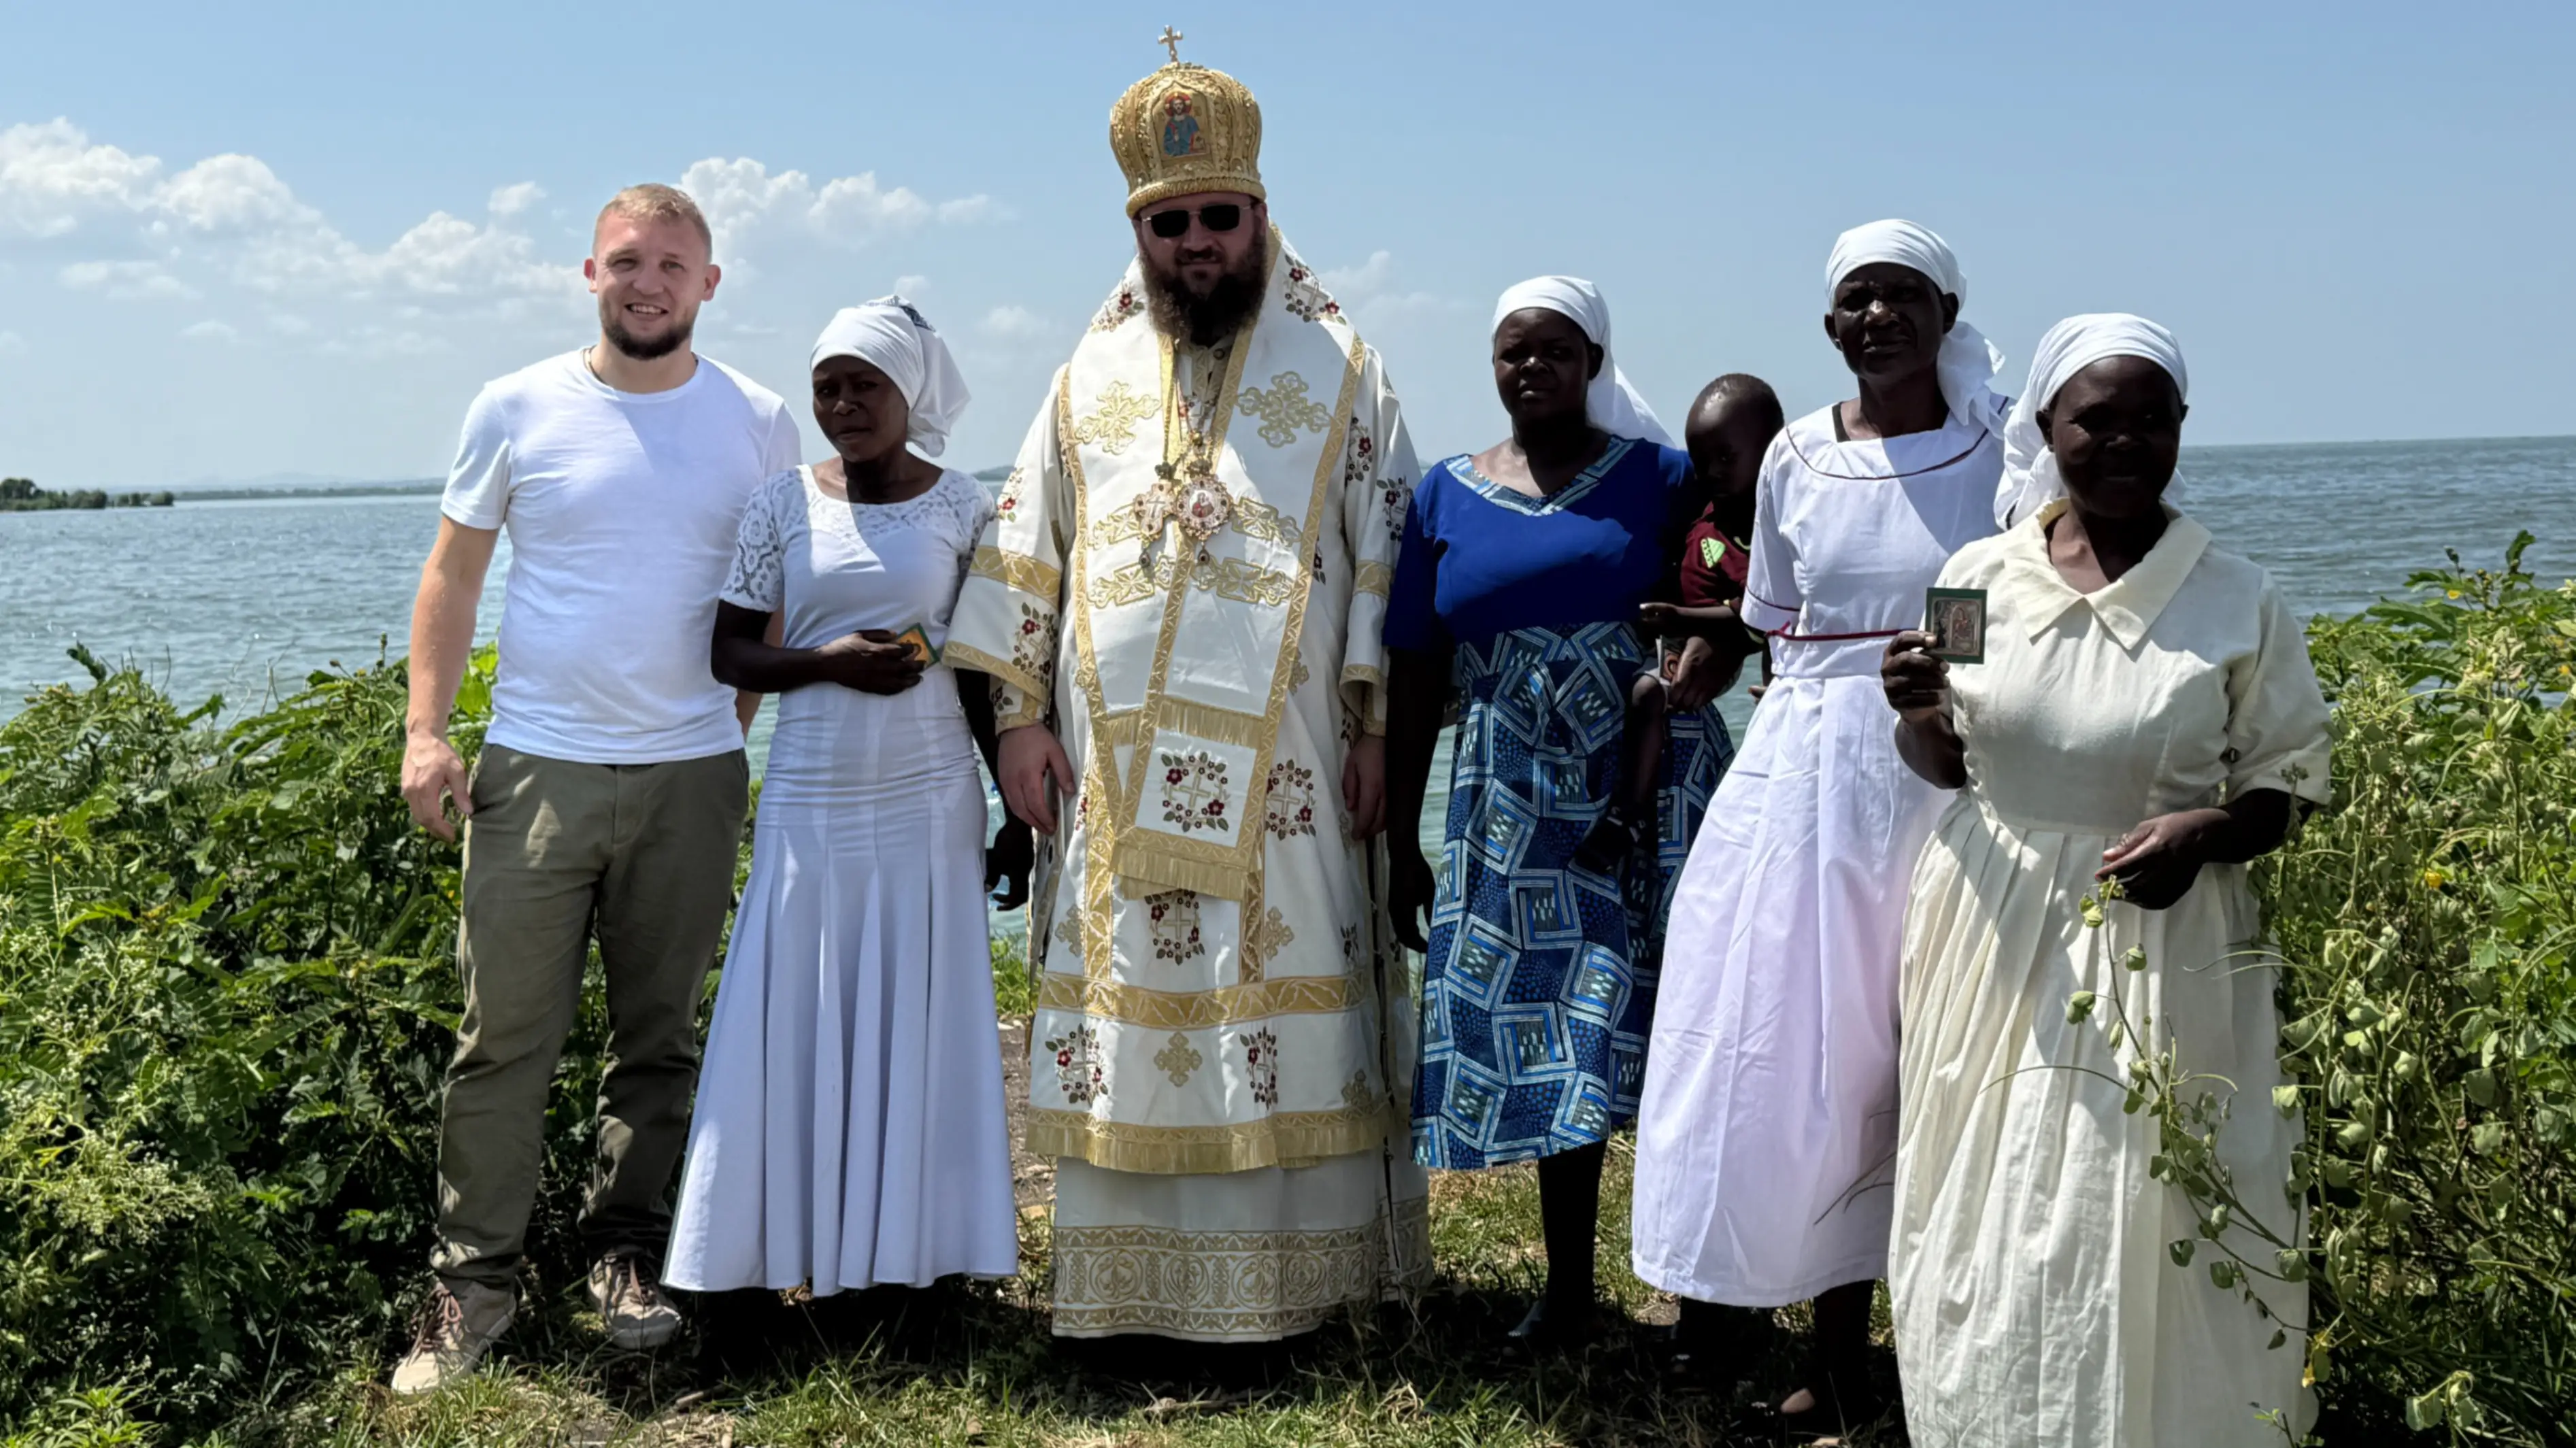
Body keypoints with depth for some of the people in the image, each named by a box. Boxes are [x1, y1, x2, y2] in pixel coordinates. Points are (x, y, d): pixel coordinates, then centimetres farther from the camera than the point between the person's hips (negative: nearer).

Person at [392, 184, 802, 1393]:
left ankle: (624, 1253, 24)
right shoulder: (517, 409, 2)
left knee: (659, 1036, 10)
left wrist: (748, 738, 7)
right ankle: (474, 1280, 12)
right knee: (504, 1037, 0)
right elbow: (453, 573, 6)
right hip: (535, 769, -1)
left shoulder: (758, 423, 5)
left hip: (693, 777, 1)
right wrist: (425, 727, -3)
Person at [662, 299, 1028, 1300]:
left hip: (928, 801, 0)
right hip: (810, 803, 1)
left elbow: (981, 673, 6)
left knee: (921, 1022, 5)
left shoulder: (962, 507, 2)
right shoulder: (784, 503, 2)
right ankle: (804, 1250, 12)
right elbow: (728, 652, 3)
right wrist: (829, 662, -14)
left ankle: (908, 1251, 15)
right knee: (801, 1024, 2)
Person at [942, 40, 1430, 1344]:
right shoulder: (1091, 377, 13)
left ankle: (1284, 1271, 11)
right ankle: (1127, 1275, 14)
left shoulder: (1337, 369, 5)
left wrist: (1377, 726, -4)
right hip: (1116, 765, 3)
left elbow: (1388, 554, 2)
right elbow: (1026, 551, 13)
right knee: (1121, 1007, 4)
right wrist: (1020, 717, 5)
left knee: (1277, 1003, 0)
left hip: (1279, 766, -2)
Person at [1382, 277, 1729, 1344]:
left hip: (1649, 793, -2)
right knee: (1545, 1042, 7)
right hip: (1517, 807, 2)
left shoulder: (1657, 477, 3)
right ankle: (1567, 1287, 20)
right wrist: (1400, 840, 7)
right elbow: (1415, 676, 8)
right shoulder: (1446, 496, 9)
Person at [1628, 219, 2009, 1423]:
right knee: (1812, 1050, 5)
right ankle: (1839, 1349, 20)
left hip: (1955, 773, -2)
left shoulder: (2002, 449, -1)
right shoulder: (1794, 460, 7)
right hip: (1810, 769, 3)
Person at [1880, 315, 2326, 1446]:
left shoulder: (2238, 603, -5)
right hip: (1993, 935, 2)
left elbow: (2291, 783, 2)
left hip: (2159, 952, -2)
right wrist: (1914, 710, -12)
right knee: (1990, 1223, 9)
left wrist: (2207, 832, -18)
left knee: (2137, 1235, 0)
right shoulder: (1981, 574, 1)